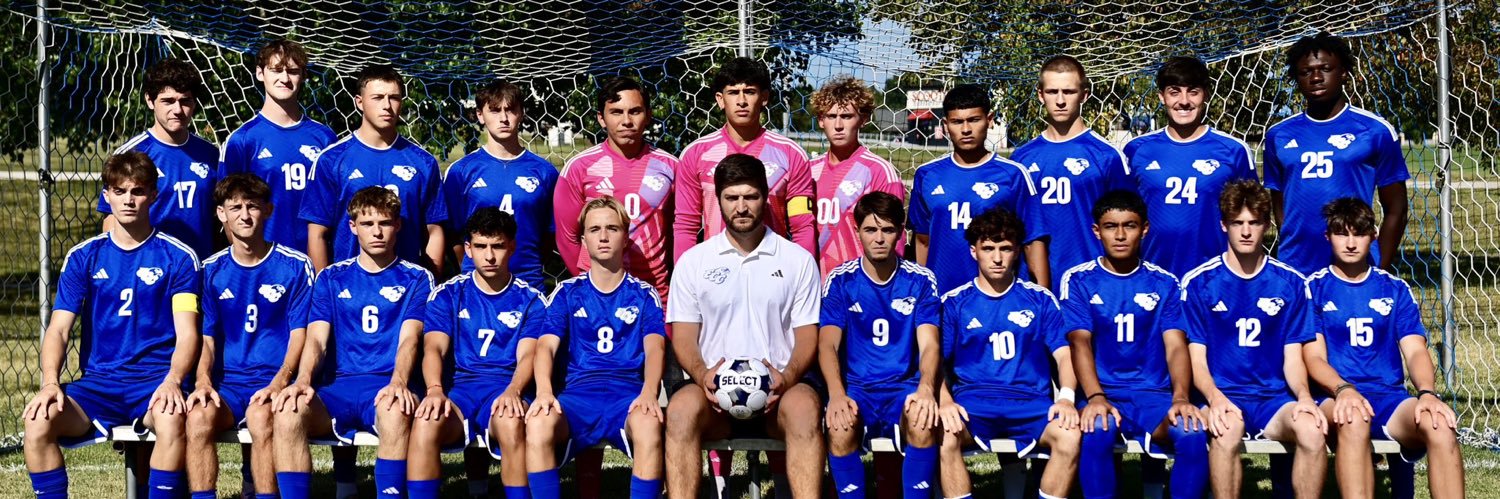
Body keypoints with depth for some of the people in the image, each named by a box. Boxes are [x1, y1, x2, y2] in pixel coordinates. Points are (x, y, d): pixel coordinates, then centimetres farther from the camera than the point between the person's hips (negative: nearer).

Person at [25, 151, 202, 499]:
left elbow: (187, 334, -4)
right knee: (37, 419, -27)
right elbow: (58, 330, 4)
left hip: (155, 380, -2)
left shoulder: (177, 258, 4)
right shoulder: (84, 257, 10)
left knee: (172, 417, -37)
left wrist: (172, 381, -24)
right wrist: (50, 383, -16)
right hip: (97, 381, 3)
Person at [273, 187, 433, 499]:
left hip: (387, 386, -2)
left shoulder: (416, 279, 12)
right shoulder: (331, 279, 18)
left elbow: (409, 338, -4)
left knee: (396, 411, -40)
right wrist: (303, 381, -16)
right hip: (336, 386, 3)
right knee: (288, 412, -31)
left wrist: (398, 382, -25)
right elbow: (316, 339, 6)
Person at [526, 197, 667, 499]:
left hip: (629, 392, -1)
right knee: (538, 423, -34)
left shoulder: (644, 295, 14)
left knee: (649, 424, -38)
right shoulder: (568, 293, 16)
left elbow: (655, 348, -1)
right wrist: (544, 391, -21)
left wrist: (648, 393, -24)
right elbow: (546, 345, 2)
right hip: (578, 393, 1)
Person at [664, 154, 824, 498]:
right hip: (715, 390, 0)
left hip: (776, 391, 0)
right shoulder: (693, 261, 12)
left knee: (804, 406, -36)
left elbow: (807, 336, 7)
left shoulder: (798, 260, 11)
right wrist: (702, 374, -15)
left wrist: (787, 376, -15)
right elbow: (683, 336, 8)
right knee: (682, 406, -34)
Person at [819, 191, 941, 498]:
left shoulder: (921, 281, 4)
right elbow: (827, 344, -6)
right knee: (840, 427, -34)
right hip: (856, 389, 0)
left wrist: (926, 388, -29)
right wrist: (837, 394, -26)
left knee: (923, 422, -34)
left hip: (905, 387, 0)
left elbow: (929, 344, -6)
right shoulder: (841, 281, 4)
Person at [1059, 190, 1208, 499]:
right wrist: (1096, 398, -26)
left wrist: (1181, 397, -20)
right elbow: (1080, 342, -8)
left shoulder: (1164, 284, 11)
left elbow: (1176, 346, 0)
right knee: (1096, 431, -36)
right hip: (1101, 393, -1)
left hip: (1154, 395, 2)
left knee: (1193, 433, -31)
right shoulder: (1078, 281, 6)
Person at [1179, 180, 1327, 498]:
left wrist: (1303, 396, -13)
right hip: (1222, 397, -2)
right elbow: (1197, 359, 1)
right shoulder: (1199, 282, 3)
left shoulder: (1290, 284, 10)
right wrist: (1215, 398, -20)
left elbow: (1293, 358, 9)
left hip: (1274, 399, 2)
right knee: (1228, 428, -37)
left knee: (1311, 428, -31)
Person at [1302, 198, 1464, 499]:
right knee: (1354, 420, -40)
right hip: (1336, 399, -3)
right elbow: (1314, 358, 0)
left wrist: (1427, 393, -17)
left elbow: (1415, 351, 6)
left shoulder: (1395, 290, 17)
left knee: (1440, 424, -31)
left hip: (1390, 398, 3)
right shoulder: (1314, 288, 9)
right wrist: (1343, 389, -23)